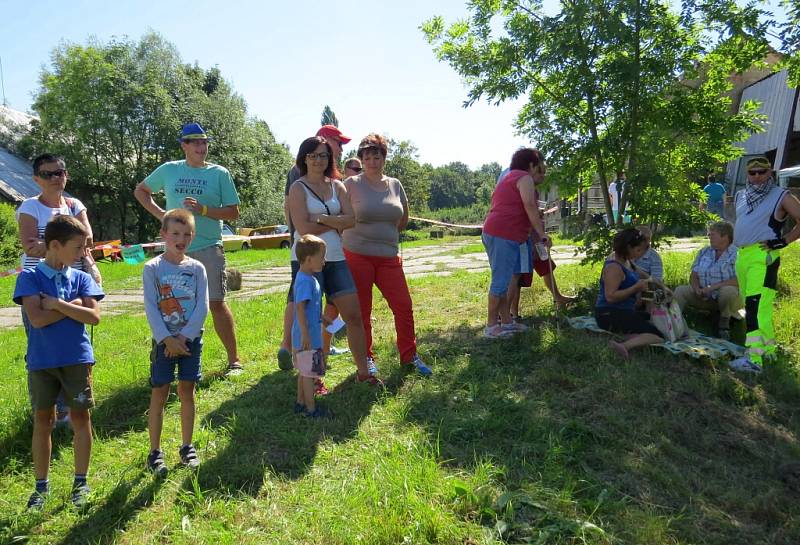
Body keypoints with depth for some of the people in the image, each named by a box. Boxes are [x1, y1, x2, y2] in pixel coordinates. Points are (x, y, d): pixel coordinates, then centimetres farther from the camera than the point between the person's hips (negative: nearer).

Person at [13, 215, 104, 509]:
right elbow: (37, 318, -16)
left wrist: (57, 303, -13)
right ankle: (41, 485, 24)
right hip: (41, 360, -1)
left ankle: (80, 482, 20)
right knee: (43, 420, 9)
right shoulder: (29, 277, -4)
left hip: (77, 358, 2)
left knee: (80, 418, 6)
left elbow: (93, 316, -9)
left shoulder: (81, 278, 3)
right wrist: (73, 305, -10)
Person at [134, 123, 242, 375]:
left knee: (216, 303, -6)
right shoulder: (169, 170, 8)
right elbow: (140, 190, 22)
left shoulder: (219, 173, 1)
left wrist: (203, 209, -16)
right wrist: (159, 213, 6)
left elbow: (233, 212, -2)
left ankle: (234, 360, 3)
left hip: (209, 248, -3)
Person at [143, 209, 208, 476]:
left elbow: (202, 307, -4)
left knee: (187, 392, 9)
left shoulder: (197, 268, 1)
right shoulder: (152, 268, -4)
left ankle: (187, 447, 21)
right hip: (164, 340, -2)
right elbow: (151, 309, -9)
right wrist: (167, 339, -15)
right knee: (159, 394, 3)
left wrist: (184, 337, -13)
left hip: (191, 339, 2)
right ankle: (155, 452, 14)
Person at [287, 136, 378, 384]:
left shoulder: (337, 186, 11)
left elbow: (351, 219, -2)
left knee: (354, 316, 4)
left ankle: (363, 371, 17)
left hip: (336, 258, 5)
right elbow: (304, 228, -14)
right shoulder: (298, 188, -3)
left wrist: (322, 219, -14)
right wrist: (336, 222, -4)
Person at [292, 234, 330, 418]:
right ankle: (311, 409, 11)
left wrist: (321, 317, 30)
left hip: (310, 334, 10)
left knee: (304, 371, 20)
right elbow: (299, 308, -26)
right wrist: (305, 334, -26)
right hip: (308, 336, -10)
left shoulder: (308, 278, 10)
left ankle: (300, 403, 32)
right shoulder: (305, 281, -21)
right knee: (309, 373, 0)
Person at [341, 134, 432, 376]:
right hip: (358, 256, -3)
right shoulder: (352, 184, -3)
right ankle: (366, 358, 21)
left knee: (404, 305, 1)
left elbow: (403, 219, 20)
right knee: (362, 310, 4)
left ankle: (409, 356, 17)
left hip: (389, 256, 3)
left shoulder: (395, 185, 9)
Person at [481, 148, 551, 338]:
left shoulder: (509, 178, 28)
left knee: (503, 280, 14)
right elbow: (530, 207, -13)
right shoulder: (525, 178, -2)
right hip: (504, 236, -11)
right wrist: (542, 235, -12)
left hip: (493, 233, 11)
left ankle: (506, 321, 22)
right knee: (501, 281, -7)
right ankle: (491, 326, -2)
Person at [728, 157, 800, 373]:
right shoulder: (741, 196, 17)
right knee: (751, 304, 14)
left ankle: (754, 358, -23)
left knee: (756, 305, -18)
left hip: (763, 257, -7)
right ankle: (768, 348, 28)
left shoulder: (781, 197, -1)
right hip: (741, 256, 7)